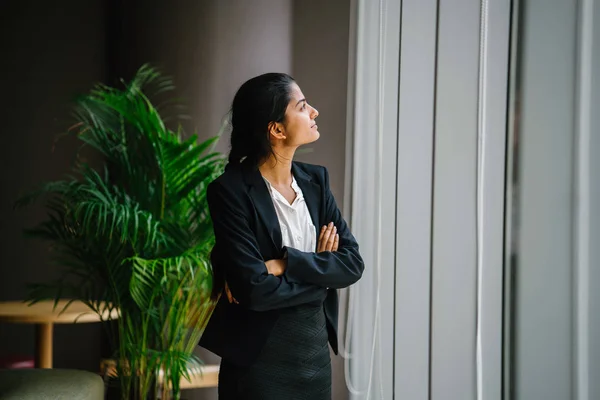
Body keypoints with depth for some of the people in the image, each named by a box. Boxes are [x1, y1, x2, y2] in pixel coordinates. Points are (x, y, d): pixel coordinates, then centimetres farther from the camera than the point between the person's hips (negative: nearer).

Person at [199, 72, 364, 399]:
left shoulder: (315, 180, 3)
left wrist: (285, 264, -18)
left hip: (316, 352, 6)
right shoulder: (230, 190, -15)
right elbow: (255, 290, -22)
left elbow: (353, 263, -5)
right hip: (260, 361, -5)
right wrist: (321, 274, -9)